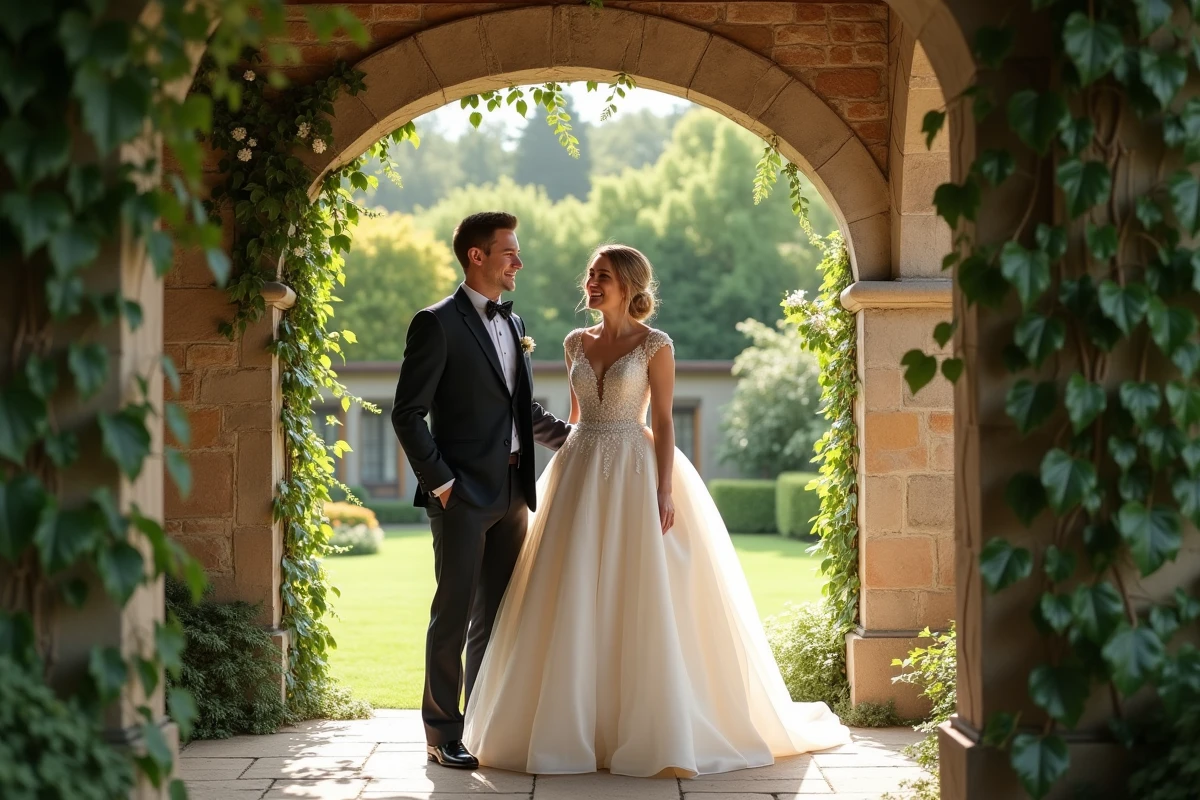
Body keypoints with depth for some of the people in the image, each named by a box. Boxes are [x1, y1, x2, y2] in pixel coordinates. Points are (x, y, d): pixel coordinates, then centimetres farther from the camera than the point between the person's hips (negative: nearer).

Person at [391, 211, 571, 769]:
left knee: (499, 614, 11)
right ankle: (443, 734, 7)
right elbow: (407, 414, -10)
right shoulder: (438, 324, -8)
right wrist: (440, 483, -14)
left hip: (512, 492, 7)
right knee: (455, 613, -1)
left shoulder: (513, 324, 16)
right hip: (463, 493, -7)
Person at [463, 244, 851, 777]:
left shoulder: (655, 346, -3)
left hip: (633, 474, -5)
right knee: (572, 604, 2)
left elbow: (663, 422, -6)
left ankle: (648, 732, 4)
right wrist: (565, 477, 13)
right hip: (579, 474, 5)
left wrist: (665, 491, -14)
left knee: (639, 603, -4)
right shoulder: (576, 343, 11)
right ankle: (575, 728, 9)